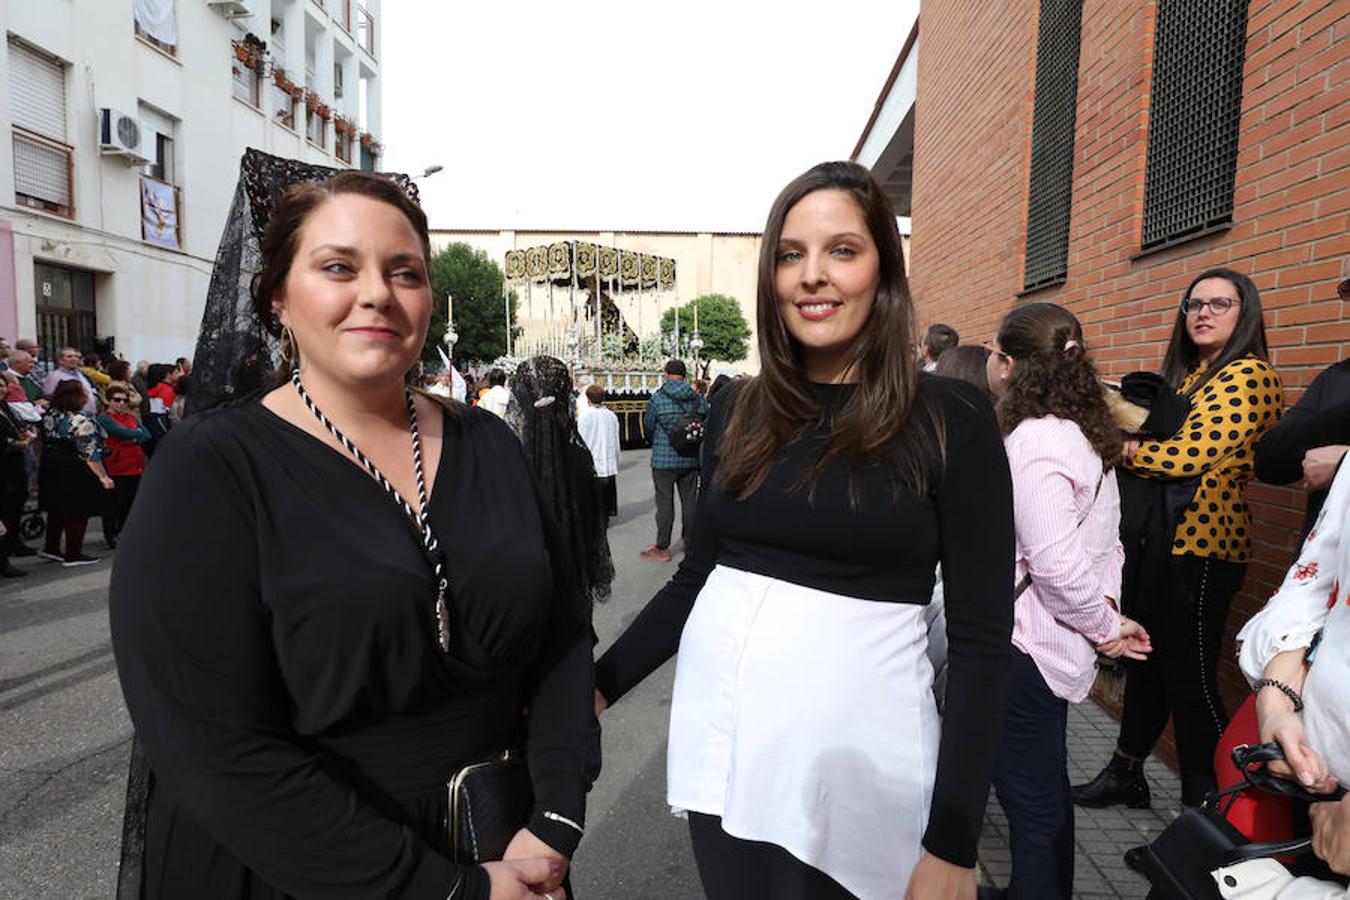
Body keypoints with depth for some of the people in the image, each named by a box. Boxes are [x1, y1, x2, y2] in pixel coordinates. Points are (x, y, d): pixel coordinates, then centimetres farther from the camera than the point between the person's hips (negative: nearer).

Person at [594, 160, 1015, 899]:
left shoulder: (949, 420, -9)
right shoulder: (737, 410, 3)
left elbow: (981, 636, -9)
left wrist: (951, 840, -11)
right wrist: (598, 684, 5)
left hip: (849, 760, -4)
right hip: (718, 737, 4)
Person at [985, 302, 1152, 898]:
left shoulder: (1031, 442, -21)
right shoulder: (1082, 431, 9)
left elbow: (1057, 564, -25)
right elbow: (1105, 538, 13)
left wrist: (1103, 626, -11)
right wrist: (1107, 608, 4)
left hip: (1025, 648, -10)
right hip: (1055, 646, 10)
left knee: (1032, 804, 5)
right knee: (1046, 789, 24)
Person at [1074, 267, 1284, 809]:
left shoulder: (1249, 376, -11)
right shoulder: (1186, 373, 17)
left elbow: (1190, 456, -21)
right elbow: (1155, 442, 11)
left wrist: (1120, 446, -7)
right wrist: (1123, 435, -11)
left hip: (1198, 545, -8)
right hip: (1156, 537, 8)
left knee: (1189, 678, 0)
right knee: (1146, 660, 17)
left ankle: (1204, 807, 17)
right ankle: (1125, 774, 32)